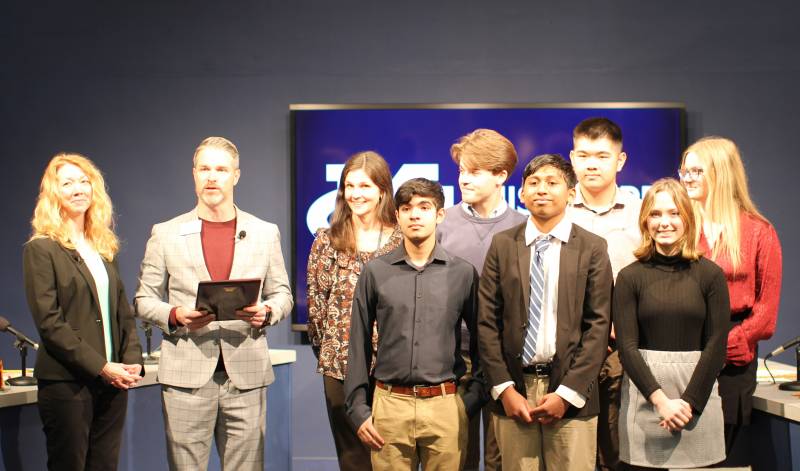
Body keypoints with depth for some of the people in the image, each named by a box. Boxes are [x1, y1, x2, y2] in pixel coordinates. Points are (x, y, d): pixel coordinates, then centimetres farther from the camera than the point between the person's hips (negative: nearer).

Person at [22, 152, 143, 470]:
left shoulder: (104, 248, 15)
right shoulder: (40, 249, -4)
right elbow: (49, 322, -12)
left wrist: (133, 360, -3)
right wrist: (101, 367, -16)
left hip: (112, 382, 6)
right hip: (66, 384, -5)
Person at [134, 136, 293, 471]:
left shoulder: (265, 233, 10)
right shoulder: (166, 234, 6)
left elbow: (282, 294, 14)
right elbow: (144, 300, 8)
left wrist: (266, 312, -9)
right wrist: (175, 315, -12)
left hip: (246, 376, 1)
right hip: (186, 376, -1)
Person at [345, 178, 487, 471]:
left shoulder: (464, 273, 4)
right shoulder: (375, 272, 5)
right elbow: (359, 346, 7)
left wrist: (473, 400, 1)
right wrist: (358, 409, 3)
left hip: (445, 406, 0)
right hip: (390, 405, 0)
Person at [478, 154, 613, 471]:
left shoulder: (592, 248, 2)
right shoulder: (502, 245, 7)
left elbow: (598, 325, -2)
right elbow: (487, 321, 4)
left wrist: (567, 393, -8)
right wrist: (504, 389, -4)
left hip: (570, 392, -1)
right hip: (514, 389, 1)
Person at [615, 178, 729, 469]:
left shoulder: (710, 274, 1)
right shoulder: (630, 277, 0)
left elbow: (716, 344, 0)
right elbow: (627, 346, -3)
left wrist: (689, 402, -9)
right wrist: (661, 399, -12)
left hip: (697, 393, 0)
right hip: (643, 395, 0)